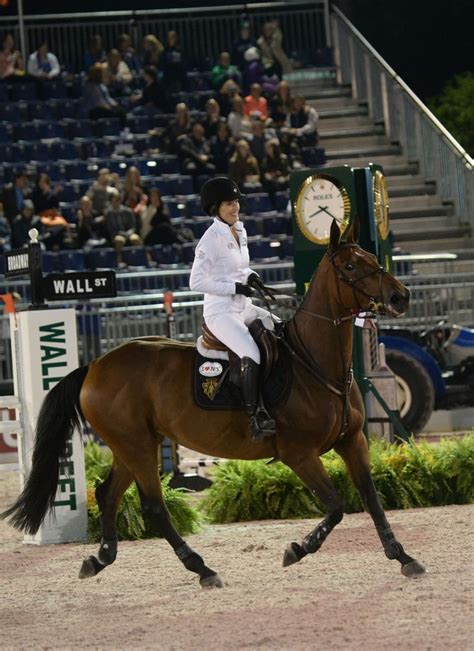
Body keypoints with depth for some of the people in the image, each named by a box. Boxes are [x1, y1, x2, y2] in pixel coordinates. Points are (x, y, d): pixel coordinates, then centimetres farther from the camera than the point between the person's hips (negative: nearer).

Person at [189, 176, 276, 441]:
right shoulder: (212, 239, -12)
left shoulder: (240, 232, 13)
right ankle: (256, 417, -30)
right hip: (220, 312, -9)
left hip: (244, 309, 9)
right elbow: (196, 282, -16)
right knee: (251, 354, -30)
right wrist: (235, 287, -17)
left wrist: (250, 276, 4)